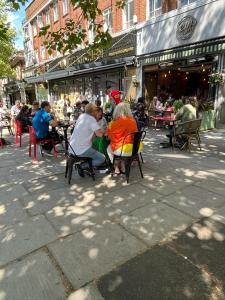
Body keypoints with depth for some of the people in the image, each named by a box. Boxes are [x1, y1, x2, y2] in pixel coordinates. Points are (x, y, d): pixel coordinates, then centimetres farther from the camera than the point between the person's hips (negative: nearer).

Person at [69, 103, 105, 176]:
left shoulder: (81, 116, 9)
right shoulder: (91, 119, -15)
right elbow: (100, 134, -19)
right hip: (81, 150, -9)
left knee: (95, 150, 29)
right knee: (102, 158, -1)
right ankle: (82, 166, -2)